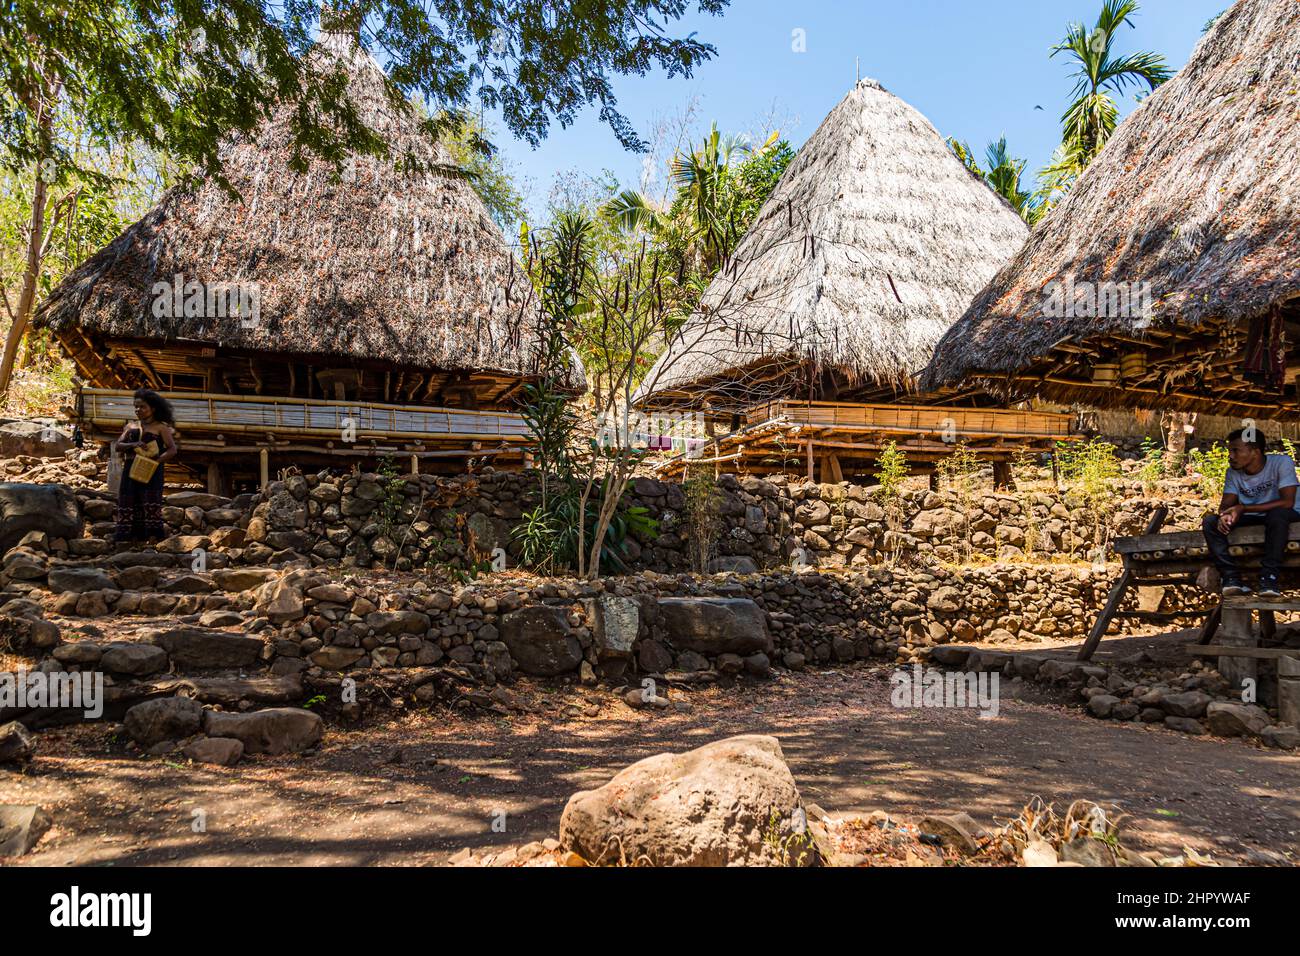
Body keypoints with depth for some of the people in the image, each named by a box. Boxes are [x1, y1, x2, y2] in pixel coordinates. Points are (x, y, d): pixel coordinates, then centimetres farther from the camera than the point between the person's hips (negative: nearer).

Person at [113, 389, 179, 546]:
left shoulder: (161, 427, 5)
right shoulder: (130, 426, 19)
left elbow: (173, 450, -4)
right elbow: (117, 446, 12)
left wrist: (156, 460, -18)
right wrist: (133, 445, -8)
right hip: (130, 470, 5)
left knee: (150, 502, -11)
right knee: (129, 503, -2)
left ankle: (152, 535, -14)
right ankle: (131, 536, -2)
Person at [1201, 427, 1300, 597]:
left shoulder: (1281, 463, -19)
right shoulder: (1233, 471, -5)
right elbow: (1226, 503, -6)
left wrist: (1243, 508, -33)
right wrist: (1225, 514, -32)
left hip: (1280, 516, -4)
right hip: (1250, 519, 4)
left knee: (1278, 513, -39)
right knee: (1210, 521, -19)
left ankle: (1268, 578, -34)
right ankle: (1231, 576, -27)